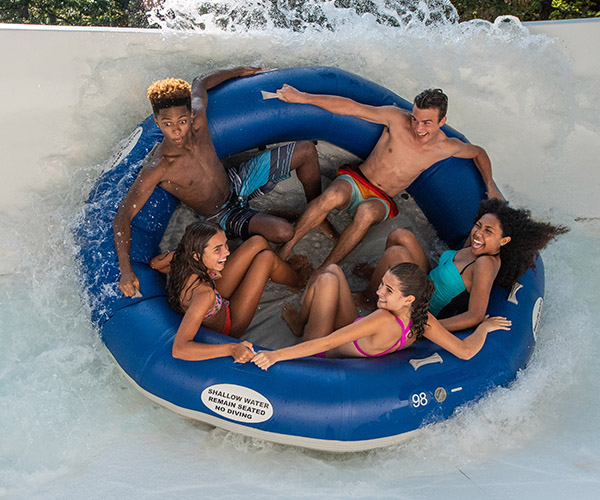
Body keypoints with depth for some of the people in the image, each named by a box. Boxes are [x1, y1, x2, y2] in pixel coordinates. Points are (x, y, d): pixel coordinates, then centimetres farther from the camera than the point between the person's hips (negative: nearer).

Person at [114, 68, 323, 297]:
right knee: (282, 231, -35)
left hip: (237, 182, 6)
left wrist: (237, 71, 14)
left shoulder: (198, 121, -18)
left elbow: (199, 83, 5)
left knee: (306, 150, 4)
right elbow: (122, 217, -29)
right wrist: (126, 270, -38)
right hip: (223, 214, -6)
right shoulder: (157, 169, -32)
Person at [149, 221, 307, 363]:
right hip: (226, 329, -6)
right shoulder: (204, 294, -46)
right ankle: (300, 283, 26)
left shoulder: (181, 256, -25)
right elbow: (178, 349, -51)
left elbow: (154, 263, -1)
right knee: (267, 258, -11)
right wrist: (232, 349, -53)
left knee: (258, 242, 0)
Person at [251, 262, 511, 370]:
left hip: (324, 356, -7)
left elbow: (328, 342, -46)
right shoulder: (422, 321, -25)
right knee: (332, 268, 10)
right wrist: (484, 326, -1)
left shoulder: (383, 321, -44)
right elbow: (466, 351, -19)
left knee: (327, 279, -10)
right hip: (352, 342, 7)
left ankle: (299, 323, 21)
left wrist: (277, 355, -46)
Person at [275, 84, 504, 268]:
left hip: (380, 200, 1)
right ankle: (285, 248, -25)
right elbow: (349, 107, -14)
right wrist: (301, 97, -16)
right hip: (355, 180, -1)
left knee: (366, 212, -39)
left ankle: (324, 269, -31)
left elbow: (478, 152, 17)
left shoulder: (446, 147, -4)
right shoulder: (397, 119, -13)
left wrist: (491, 187, 6)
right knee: (332, 196, -39)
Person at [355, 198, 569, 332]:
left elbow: (475, 316, -34)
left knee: (396, 252, -24)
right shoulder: (475, 245, -8)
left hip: (428, 311, -8)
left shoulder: (486, 264, -31)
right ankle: (381, 277, 29)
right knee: (400, 236, -1)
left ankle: (366, 298, 5)